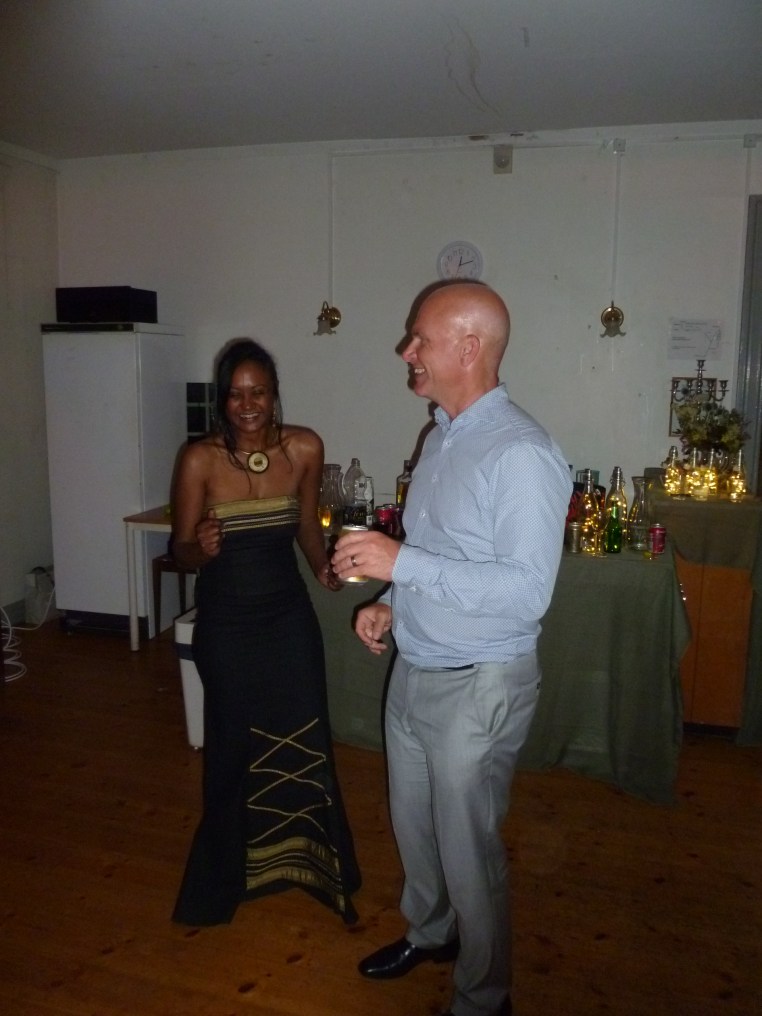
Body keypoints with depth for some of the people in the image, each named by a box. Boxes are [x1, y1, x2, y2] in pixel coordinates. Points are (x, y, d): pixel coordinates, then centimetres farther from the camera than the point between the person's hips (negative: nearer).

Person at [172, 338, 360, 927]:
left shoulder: (305, 448, -8)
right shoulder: (200, 460, -15)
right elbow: (181, 550, -6)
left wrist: (324, 565, -11)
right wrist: (200, 548, -28)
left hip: (288, 616, 2)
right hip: (225, 622, -1)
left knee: (304, 742, 7)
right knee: (232, 745, 15)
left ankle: (310, 857, 34)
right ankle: (229, 870, 41)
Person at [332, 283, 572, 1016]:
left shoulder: (522, 453, -22)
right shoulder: (442, 436, 5)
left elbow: (527, 591, -28)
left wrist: (401, 562, -30)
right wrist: (393, 602, 2)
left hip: (477, 687, -8)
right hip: (414, 670, 8)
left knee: (467, 849, 10)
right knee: (413, 821, 25)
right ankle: (428, 932, 53)